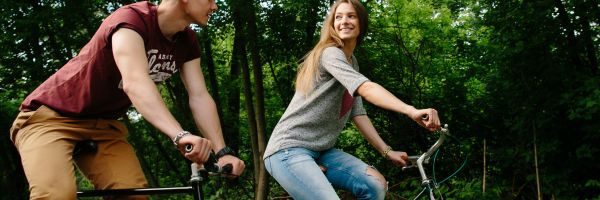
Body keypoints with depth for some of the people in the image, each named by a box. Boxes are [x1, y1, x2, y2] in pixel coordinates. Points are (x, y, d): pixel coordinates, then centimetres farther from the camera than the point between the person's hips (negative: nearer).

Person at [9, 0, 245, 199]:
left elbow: (200, 98, -8)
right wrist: (181, 135, -54)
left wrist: (223, 152, -21)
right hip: (52, 117, -7)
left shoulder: (187, 42, -2)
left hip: (102, 125, 7)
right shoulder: (131, 19, -26)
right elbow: (134, 83, -41)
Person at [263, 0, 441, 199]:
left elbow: (358, 114, 10)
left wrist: (387, 151, 1)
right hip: (289, 149, -8)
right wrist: (411, 111, -42)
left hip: (320, 151, 8)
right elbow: (366, 88, -30)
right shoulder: (330, 53, -13)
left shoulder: (352, 63, 16)